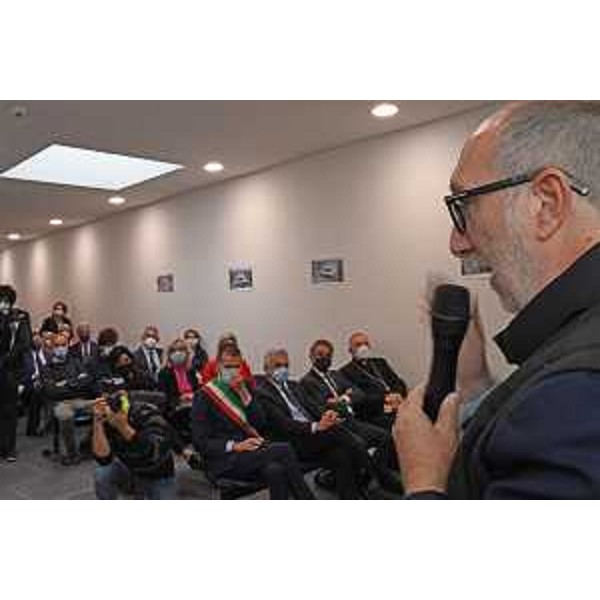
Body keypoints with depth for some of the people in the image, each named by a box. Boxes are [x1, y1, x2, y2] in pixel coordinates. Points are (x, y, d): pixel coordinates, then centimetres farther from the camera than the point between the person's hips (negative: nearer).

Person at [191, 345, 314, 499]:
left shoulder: (244, 389, 14)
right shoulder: (205, 395, -1)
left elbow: (260, 424, 7)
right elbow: (200, 442, -6)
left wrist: (245, 395, -6)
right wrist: (234, 446, -19)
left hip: (248, 452, 5)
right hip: (224, 459, -5)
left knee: (274, 471, -31)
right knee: (285, 450, -26)